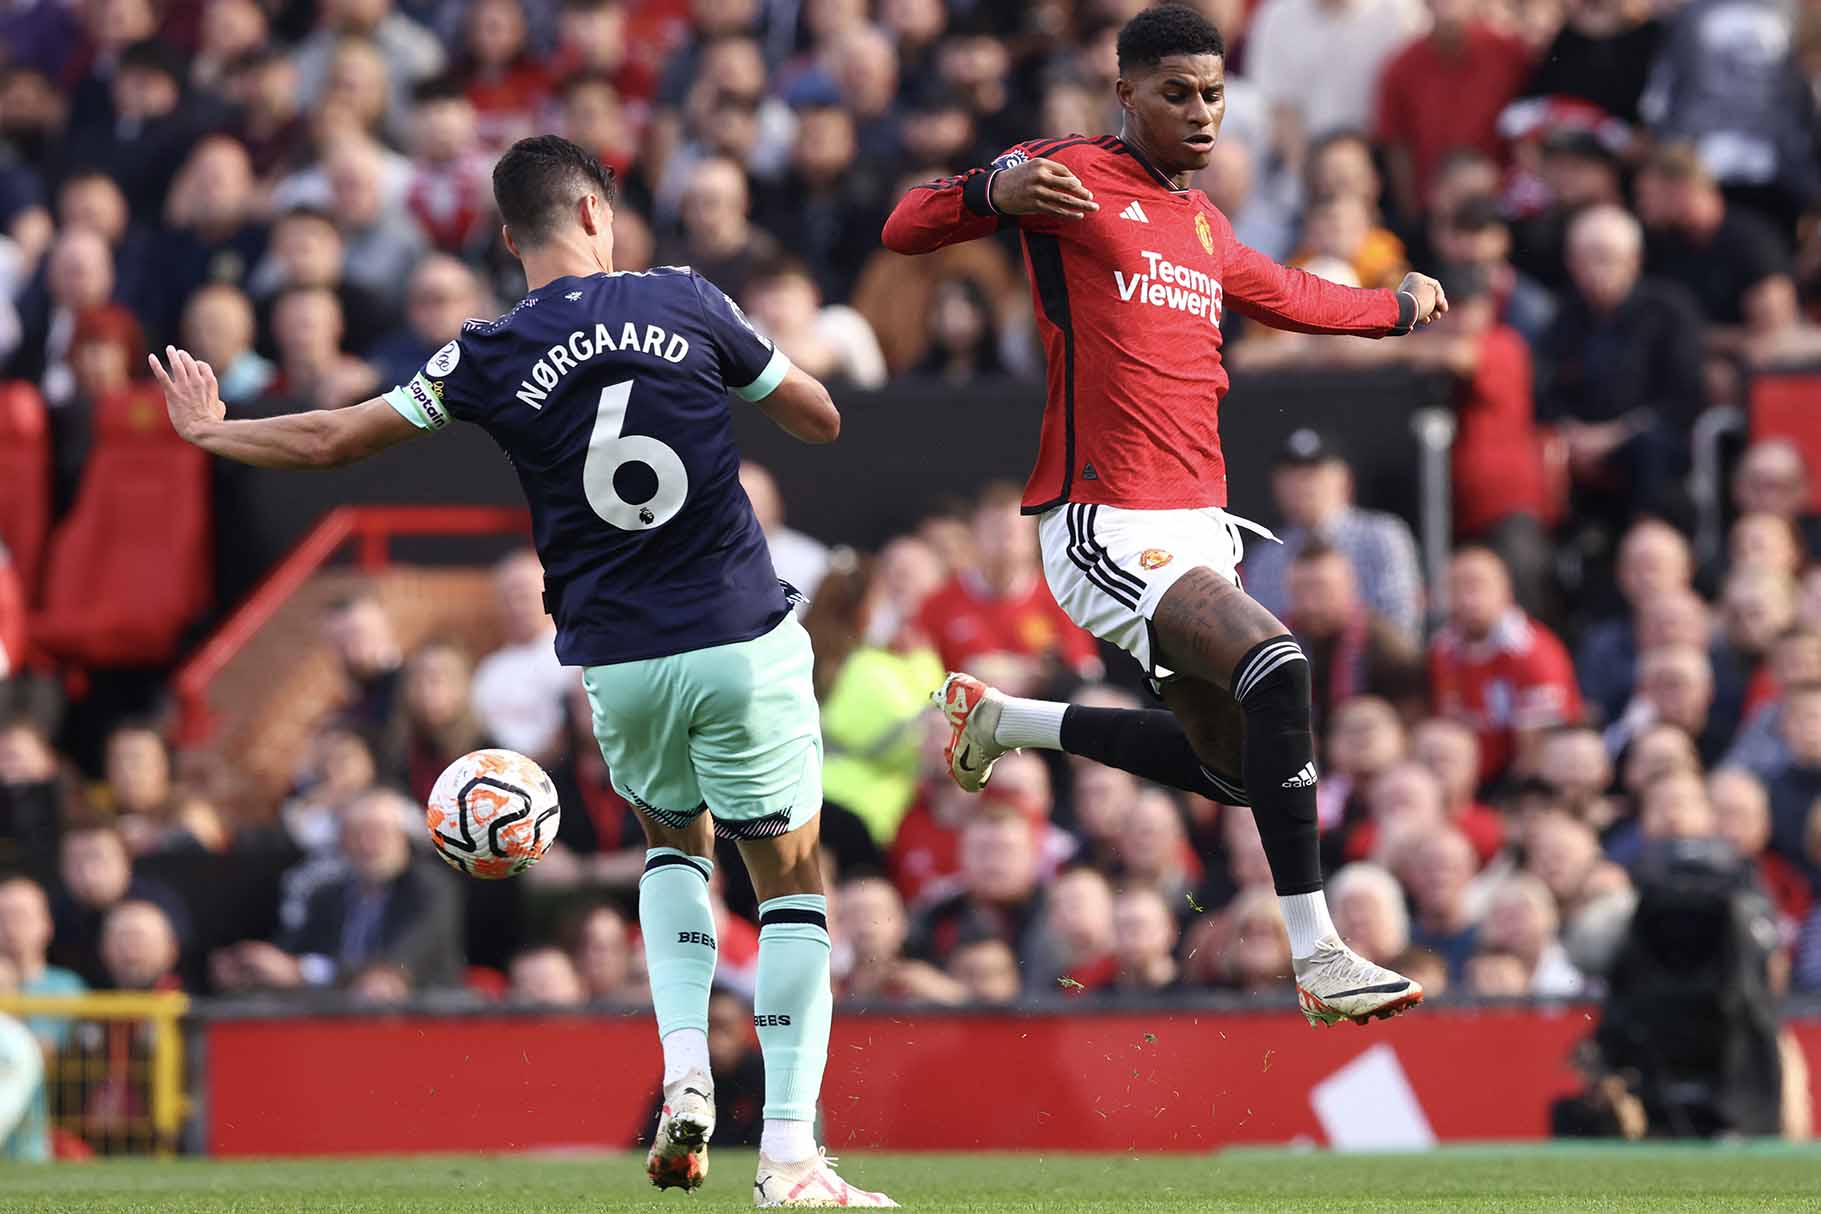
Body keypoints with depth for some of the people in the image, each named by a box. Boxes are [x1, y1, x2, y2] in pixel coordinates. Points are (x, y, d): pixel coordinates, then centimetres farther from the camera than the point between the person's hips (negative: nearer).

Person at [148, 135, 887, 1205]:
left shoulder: (491, 358, -2)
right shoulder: (684, 302, -1)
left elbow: (331, 441, 6)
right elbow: (821, 418, 9)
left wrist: (211, 432, 23)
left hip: (616, 664, 2)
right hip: (745, 641, -2)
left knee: (674, 840, 28)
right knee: (792, 876, 7)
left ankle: (685, 1077, 7)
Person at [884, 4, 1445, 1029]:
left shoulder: (1202, 223, 19)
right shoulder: (1073, 177, -5)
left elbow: (1282, 294, 39)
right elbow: (907, 231, -10)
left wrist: (1397, 309, 52)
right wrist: (995, 191, -30)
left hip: (1198, 522, 9)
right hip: (1109, 529, -9)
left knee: (1234, 766, 13)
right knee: (1279, 672, -27)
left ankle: (1001, 719, 32)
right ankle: (1317, 957, -23)